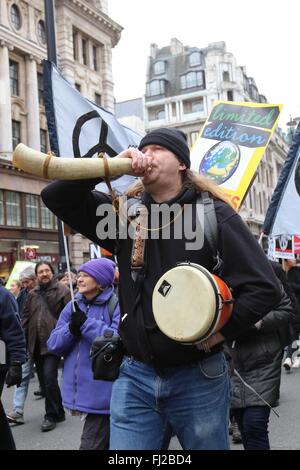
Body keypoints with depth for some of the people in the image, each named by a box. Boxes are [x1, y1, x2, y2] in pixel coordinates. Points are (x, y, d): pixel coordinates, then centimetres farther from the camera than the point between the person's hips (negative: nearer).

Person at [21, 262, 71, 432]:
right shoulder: (32, 294, 15)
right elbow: (26, 318, 17)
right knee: (44, 380, 11)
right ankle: (58, 412, 26)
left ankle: (52, 415, 1)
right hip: (36, 344, 6)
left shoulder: (62, 290, -2)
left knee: (49, 377, -13)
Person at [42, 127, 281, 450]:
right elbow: (56, 197, -2)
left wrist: (221, 331, -14)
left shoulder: (214, 215, -6)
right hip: (135, 377, 3)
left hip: (198, 378, -2)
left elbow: (263, 288, -9)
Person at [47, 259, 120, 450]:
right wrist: (71, 329, -13)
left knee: (92, 445, -2)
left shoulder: (117, 304, -10)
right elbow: (53, 345, 7)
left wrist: (86, 323, -20)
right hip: (79, 391, 6)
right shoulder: (73, 307, 11)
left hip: (103, 394, -6)